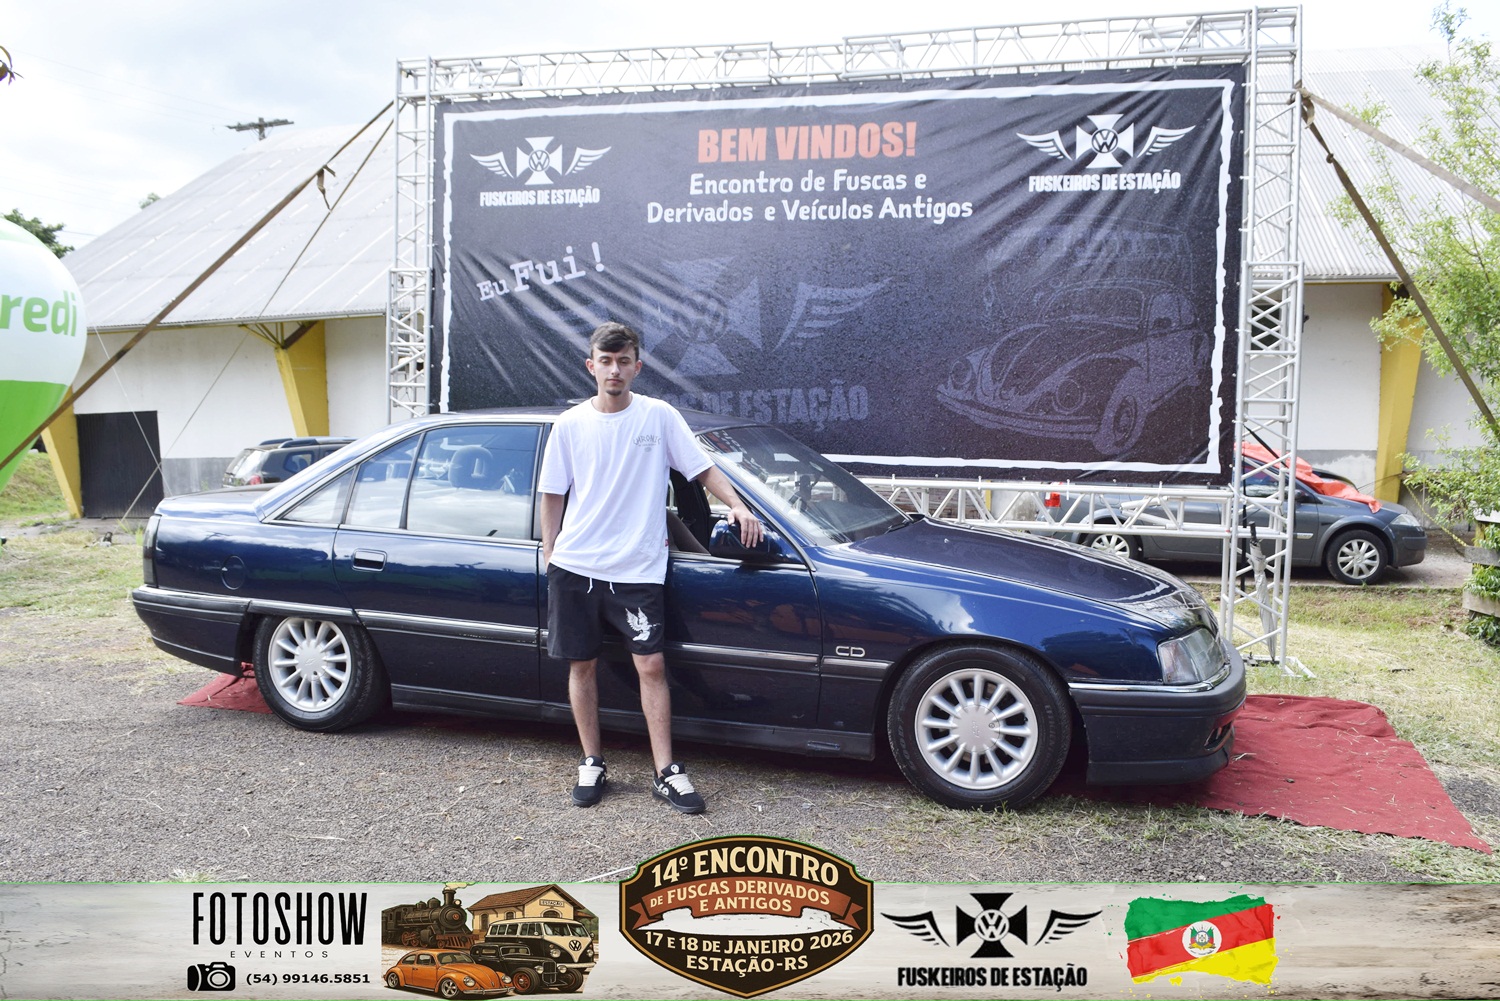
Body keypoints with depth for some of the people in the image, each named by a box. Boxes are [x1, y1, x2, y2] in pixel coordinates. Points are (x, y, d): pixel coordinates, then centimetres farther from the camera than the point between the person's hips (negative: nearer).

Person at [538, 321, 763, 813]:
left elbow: (703, 468, 3)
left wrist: (737, 505, -13)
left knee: (651, 665, -4)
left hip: (637, 569, -2)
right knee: (582, 664, 8)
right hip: (574, 566, 2)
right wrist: (549, 556, 6)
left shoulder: (659, 416, 0)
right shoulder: (570, 425, 4)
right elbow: (552, 495, 10)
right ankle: (592, 764, 21)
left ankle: (667, 772, 4)